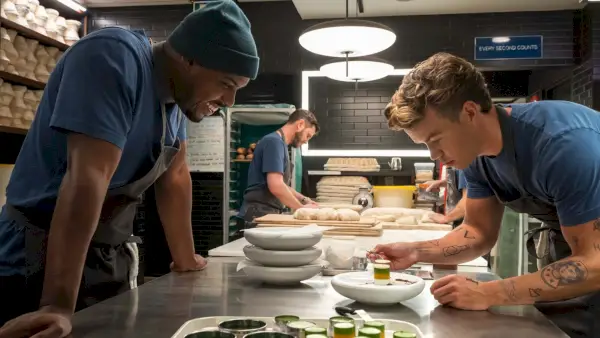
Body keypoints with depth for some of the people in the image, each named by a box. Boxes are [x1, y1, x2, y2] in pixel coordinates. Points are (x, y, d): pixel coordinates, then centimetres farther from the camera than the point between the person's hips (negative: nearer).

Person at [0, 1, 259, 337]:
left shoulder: (178, 92, 2)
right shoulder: (113, 58, -23)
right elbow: (87, 179, -31)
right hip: (42, 264, -8)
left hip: (109, 261, 8)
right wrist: (58, 306, -34)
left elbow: (175, 178, 6)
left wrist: (185, 260, 10)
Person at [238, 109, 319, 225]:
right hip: (259, 215, -9)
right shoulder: (274, 141, -14)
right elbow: (276, 186, -24)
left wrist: (303, 199, 13)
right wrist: (302, 208, -13)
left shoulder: (279, 143, 17)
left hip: (267, 214, 9)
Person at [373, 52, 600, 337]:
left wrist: (487, 294, -35)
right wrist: (416, 252, -20)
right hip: (568, 258, 6)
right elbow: (480, 233, -3)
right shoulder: (476, 152, -10)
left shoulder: (562, 143, -34)